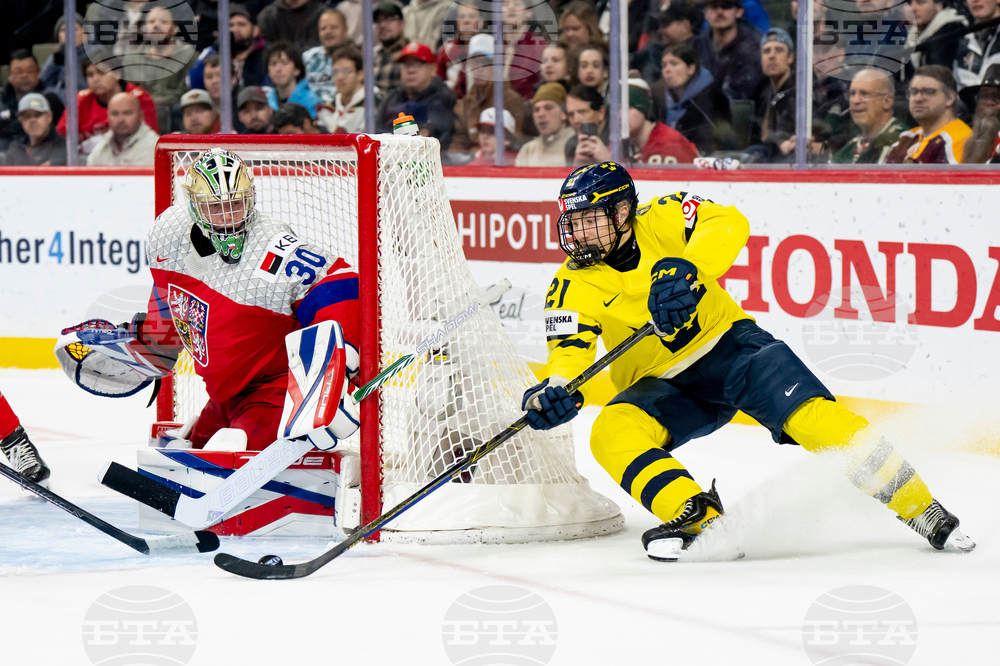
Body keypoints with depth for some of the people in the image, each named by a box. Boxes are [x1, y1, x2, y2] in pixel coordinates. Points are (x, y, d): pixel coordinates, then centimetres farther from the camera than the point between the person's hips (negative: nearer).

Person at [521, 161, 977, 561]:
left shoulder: (661, 220, -12)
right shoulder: (575, 285, -8)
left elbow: (729, 224, -27)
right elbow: (569, 350, -16)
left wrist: (686, 269, -43)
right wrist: (555, 391, -38)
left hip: (727, 343, -2)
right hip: (662, 385, 3)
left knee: (808, 414, -24)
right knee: (612, 435, -27)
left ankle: (922, 511, -17)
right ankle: (699, 518, -33)